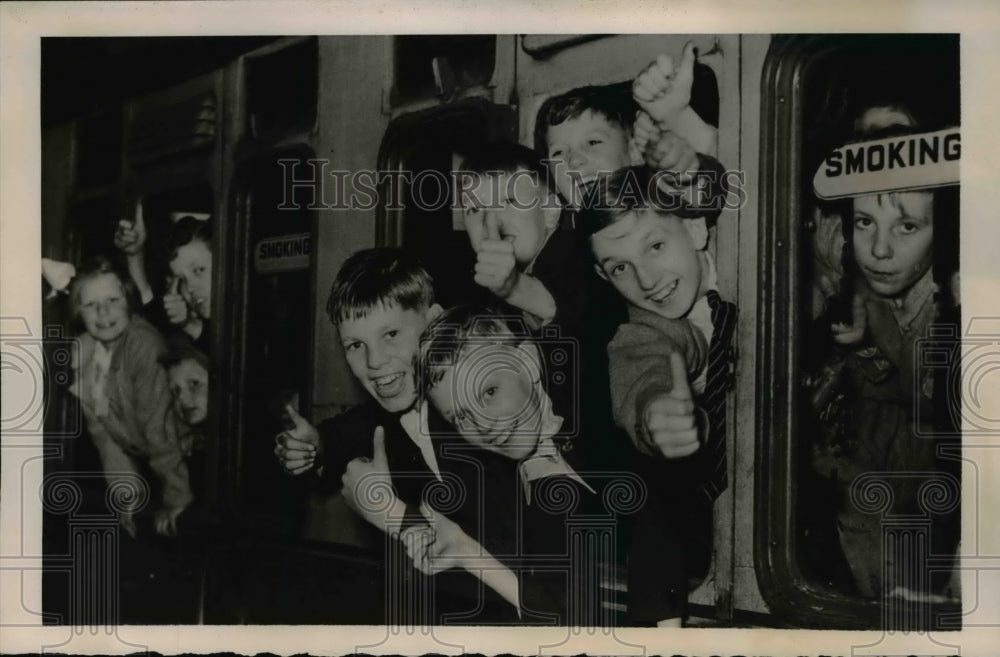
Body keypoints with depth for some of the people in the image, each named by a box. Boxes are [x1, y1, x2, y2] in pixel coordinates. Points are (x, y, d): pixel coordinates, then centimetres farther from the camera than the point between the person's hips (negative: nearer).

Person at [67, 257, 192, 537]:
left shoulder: (144, 345, -28)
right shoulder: (84, 348, -6)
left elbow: (158, 427, -26)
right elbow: (99, 425, -1)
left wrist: (176, 498, -23)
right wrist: (123, 488, -5)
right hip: (135, 460, 6)